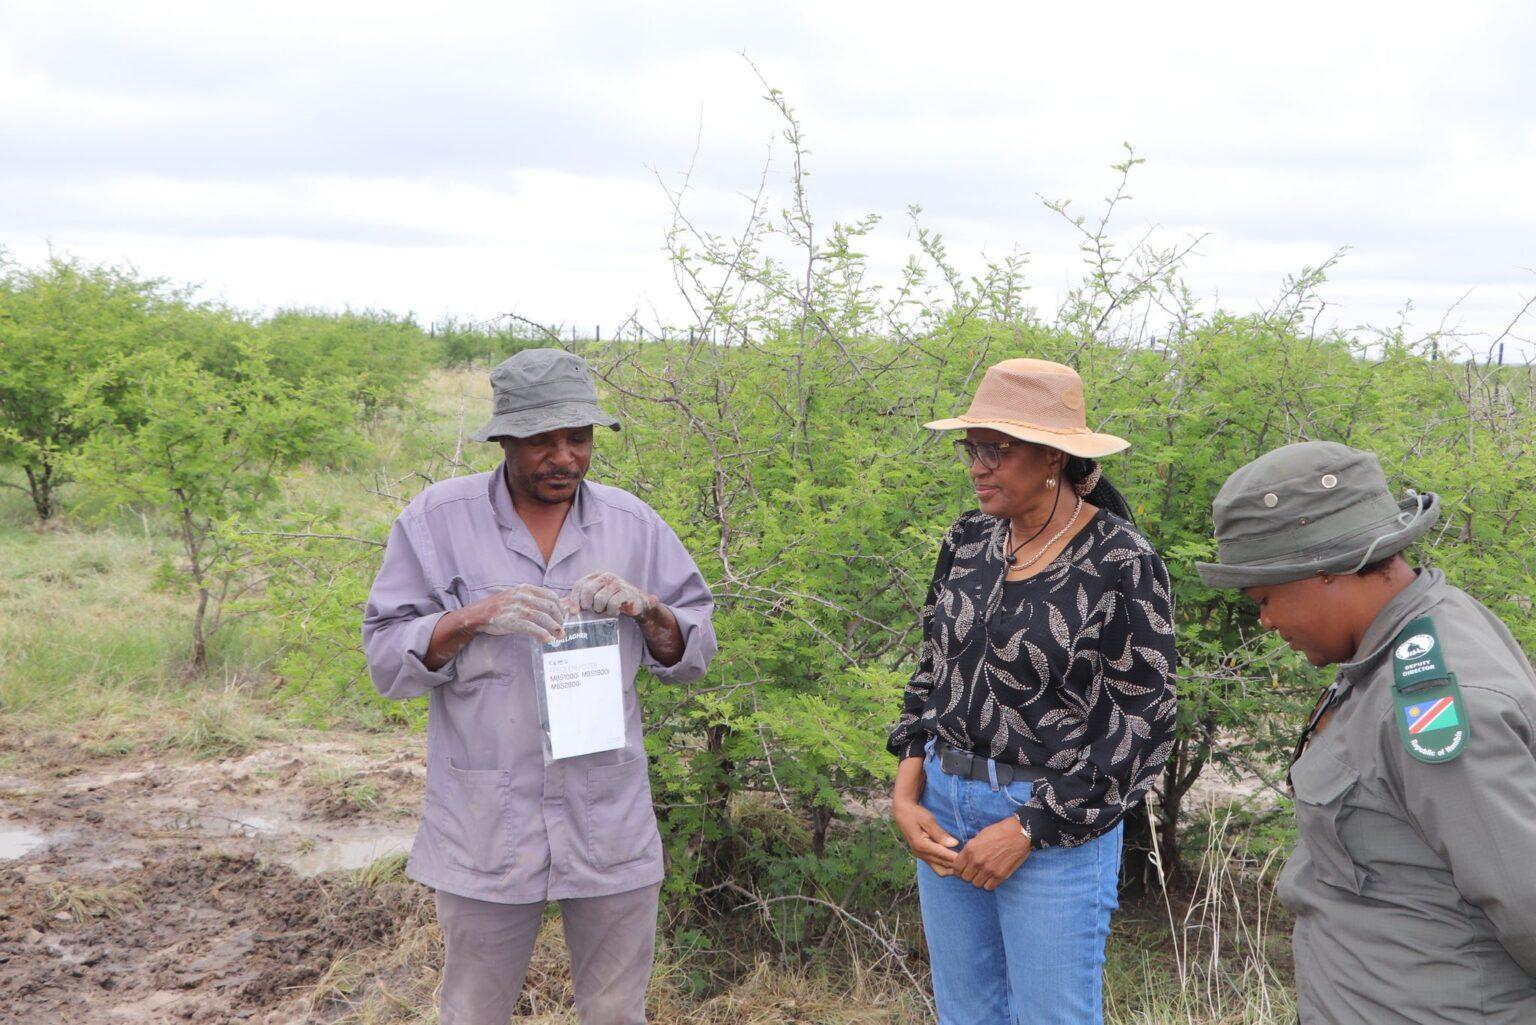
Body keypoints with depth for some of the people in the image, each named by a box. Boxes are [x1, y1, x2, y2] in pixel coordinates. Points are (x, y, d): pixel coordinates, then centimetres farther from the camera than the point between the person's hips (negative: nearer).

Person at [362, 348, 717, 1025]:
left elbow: (694, 657, 6)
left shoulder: (632, 523, 3)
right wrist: (473, 617, -21)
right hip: (485, 833, -1)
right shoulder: (436, 518, -3)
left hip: (611, 825, 2)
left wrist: (648, 610, -14)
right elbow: (386, 660, -5)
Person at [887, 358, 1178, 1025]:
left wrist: (1028, 829, -14)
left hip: (1056, 824, -5)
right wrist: (906, 797, 1)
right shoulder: (968, 540, 4)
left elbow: (1143, 725, -12)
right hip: (944, 808, 6)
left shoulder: (1121, 563, -13)